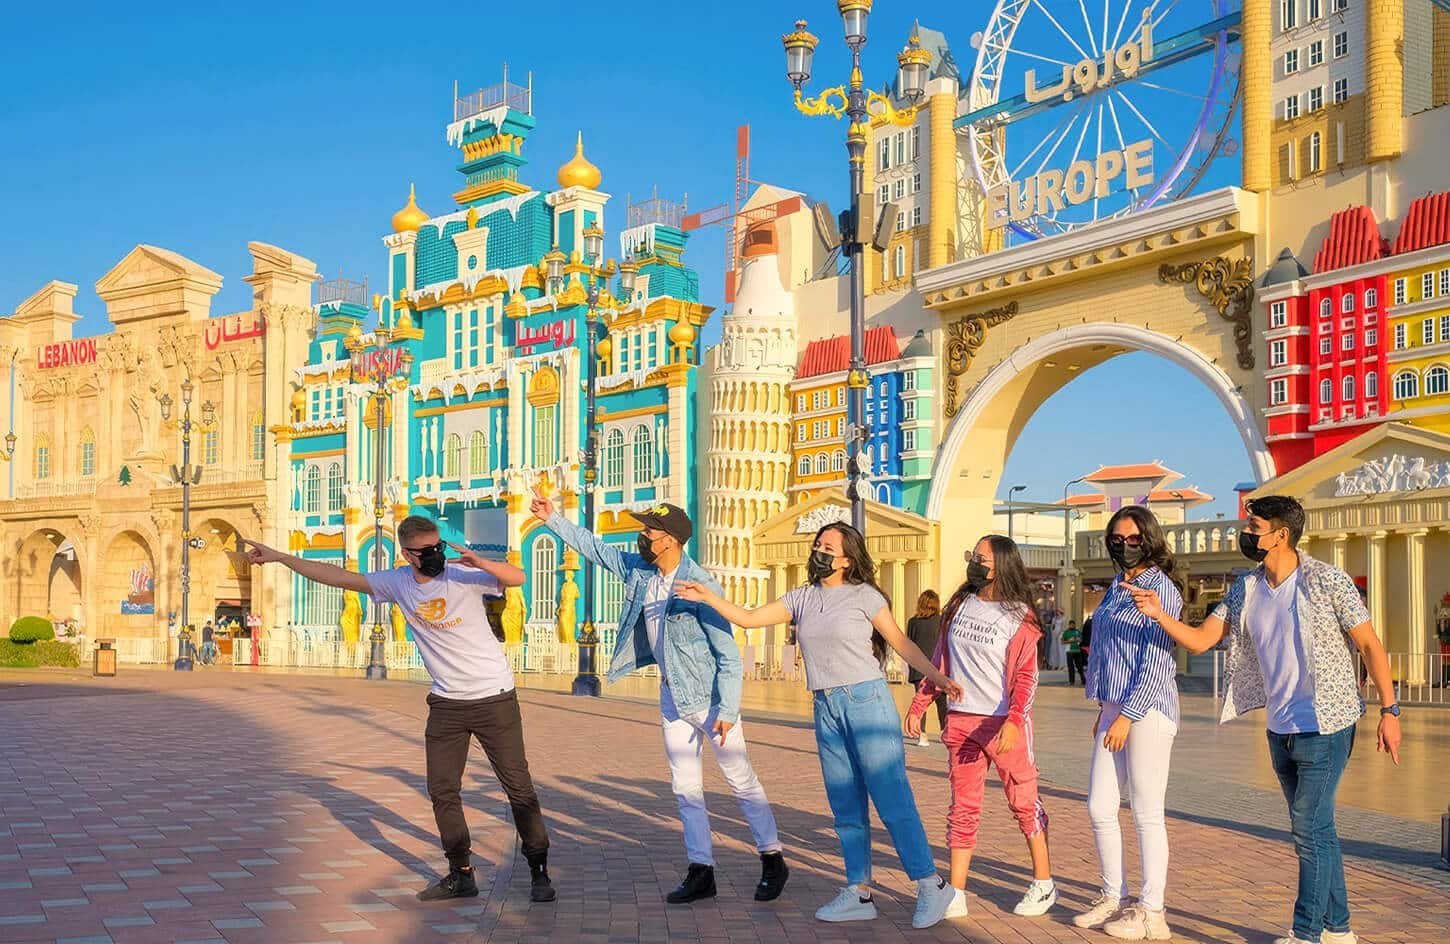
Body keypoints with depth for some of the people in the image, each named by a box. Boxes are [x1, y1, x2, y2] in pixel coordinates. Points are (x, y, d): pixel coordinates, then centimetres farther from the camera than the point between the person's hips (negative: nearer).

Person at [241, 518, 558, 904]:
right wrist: (279, 557, 4)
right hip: (446, 702, 5)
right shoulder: (397, 583, 1)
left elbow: (517, 577, -26)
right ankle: (461, 875, 19)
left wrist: (481, 563, -43)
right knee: (442, 791, 6)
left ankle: (539, 873, 10)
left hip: (495, 698, -5)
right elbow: (339, 576, 4)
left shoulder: (463, 575, -12)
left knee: (518, 785, -1)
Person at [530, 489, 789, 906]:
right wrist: (553, 519, 8)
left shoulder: (700, 585, -22)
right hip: (672, 695, 7)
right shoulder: (639, 571, -1)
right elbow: (595, 548, 12)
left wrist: (727, 711, -23)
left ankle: (772, 860, 17)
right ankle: (701, 871, 17)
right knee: (685, 788, 9)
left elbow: (729, 654, -20)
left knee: (742, 780, 2)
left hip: (709, 695, -7)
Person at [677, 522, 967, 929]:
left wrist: (936, 676, -9)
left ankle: (932, 887, 0)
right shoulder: (801, 598, 12)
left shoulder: (864, 596, -1)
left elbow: (901, 642, 0)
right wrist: (708, 597, -3)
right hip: (826, 709, 6)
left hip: (866, 700, -6)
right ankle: (859, 893, 15)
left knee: (892, 800, -7)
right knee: (846, 807, 9)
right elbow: (748, 618, 9)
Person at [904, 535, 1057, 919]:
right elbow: (939, 660, 16)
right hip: (961, 720, 5)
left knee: (1024, 803, 6)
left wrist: (1013, 722, -23)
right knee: (963, 808, 5)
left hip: (1004, 724, -5)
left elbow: (1026, 676, -11)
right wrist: (918, 706, 12)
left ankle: (1044, 884, 21)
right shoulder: (960, 605, 10)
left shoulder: (1019, 615, -5)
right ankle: (955, 893, 7)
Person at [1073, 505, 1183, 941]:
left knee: (1147, 814, -1)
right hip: (1115, 709, 8)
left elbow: (1156, 662, -15)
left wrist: (1127, 716, -18)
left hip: (1147, 710, -8)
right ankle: (1113, 897, 23)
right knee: (1099, 808, 10)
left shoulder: (1160, 589, -9)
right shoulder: (1115, 588, 15)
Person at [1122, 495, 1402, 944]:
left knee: (1310, 828, -6)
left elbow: (1370, 645, -8)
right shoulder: (1245, 589, 4)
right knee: (1313, 828, 15)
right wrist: (1159, 613, -15)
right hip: (1279, 727, 6)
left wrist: (1389, 710, -11)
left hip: (1325, 726, -6)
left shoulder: (1327, 581, -12)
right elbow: (1199, 640, 1)